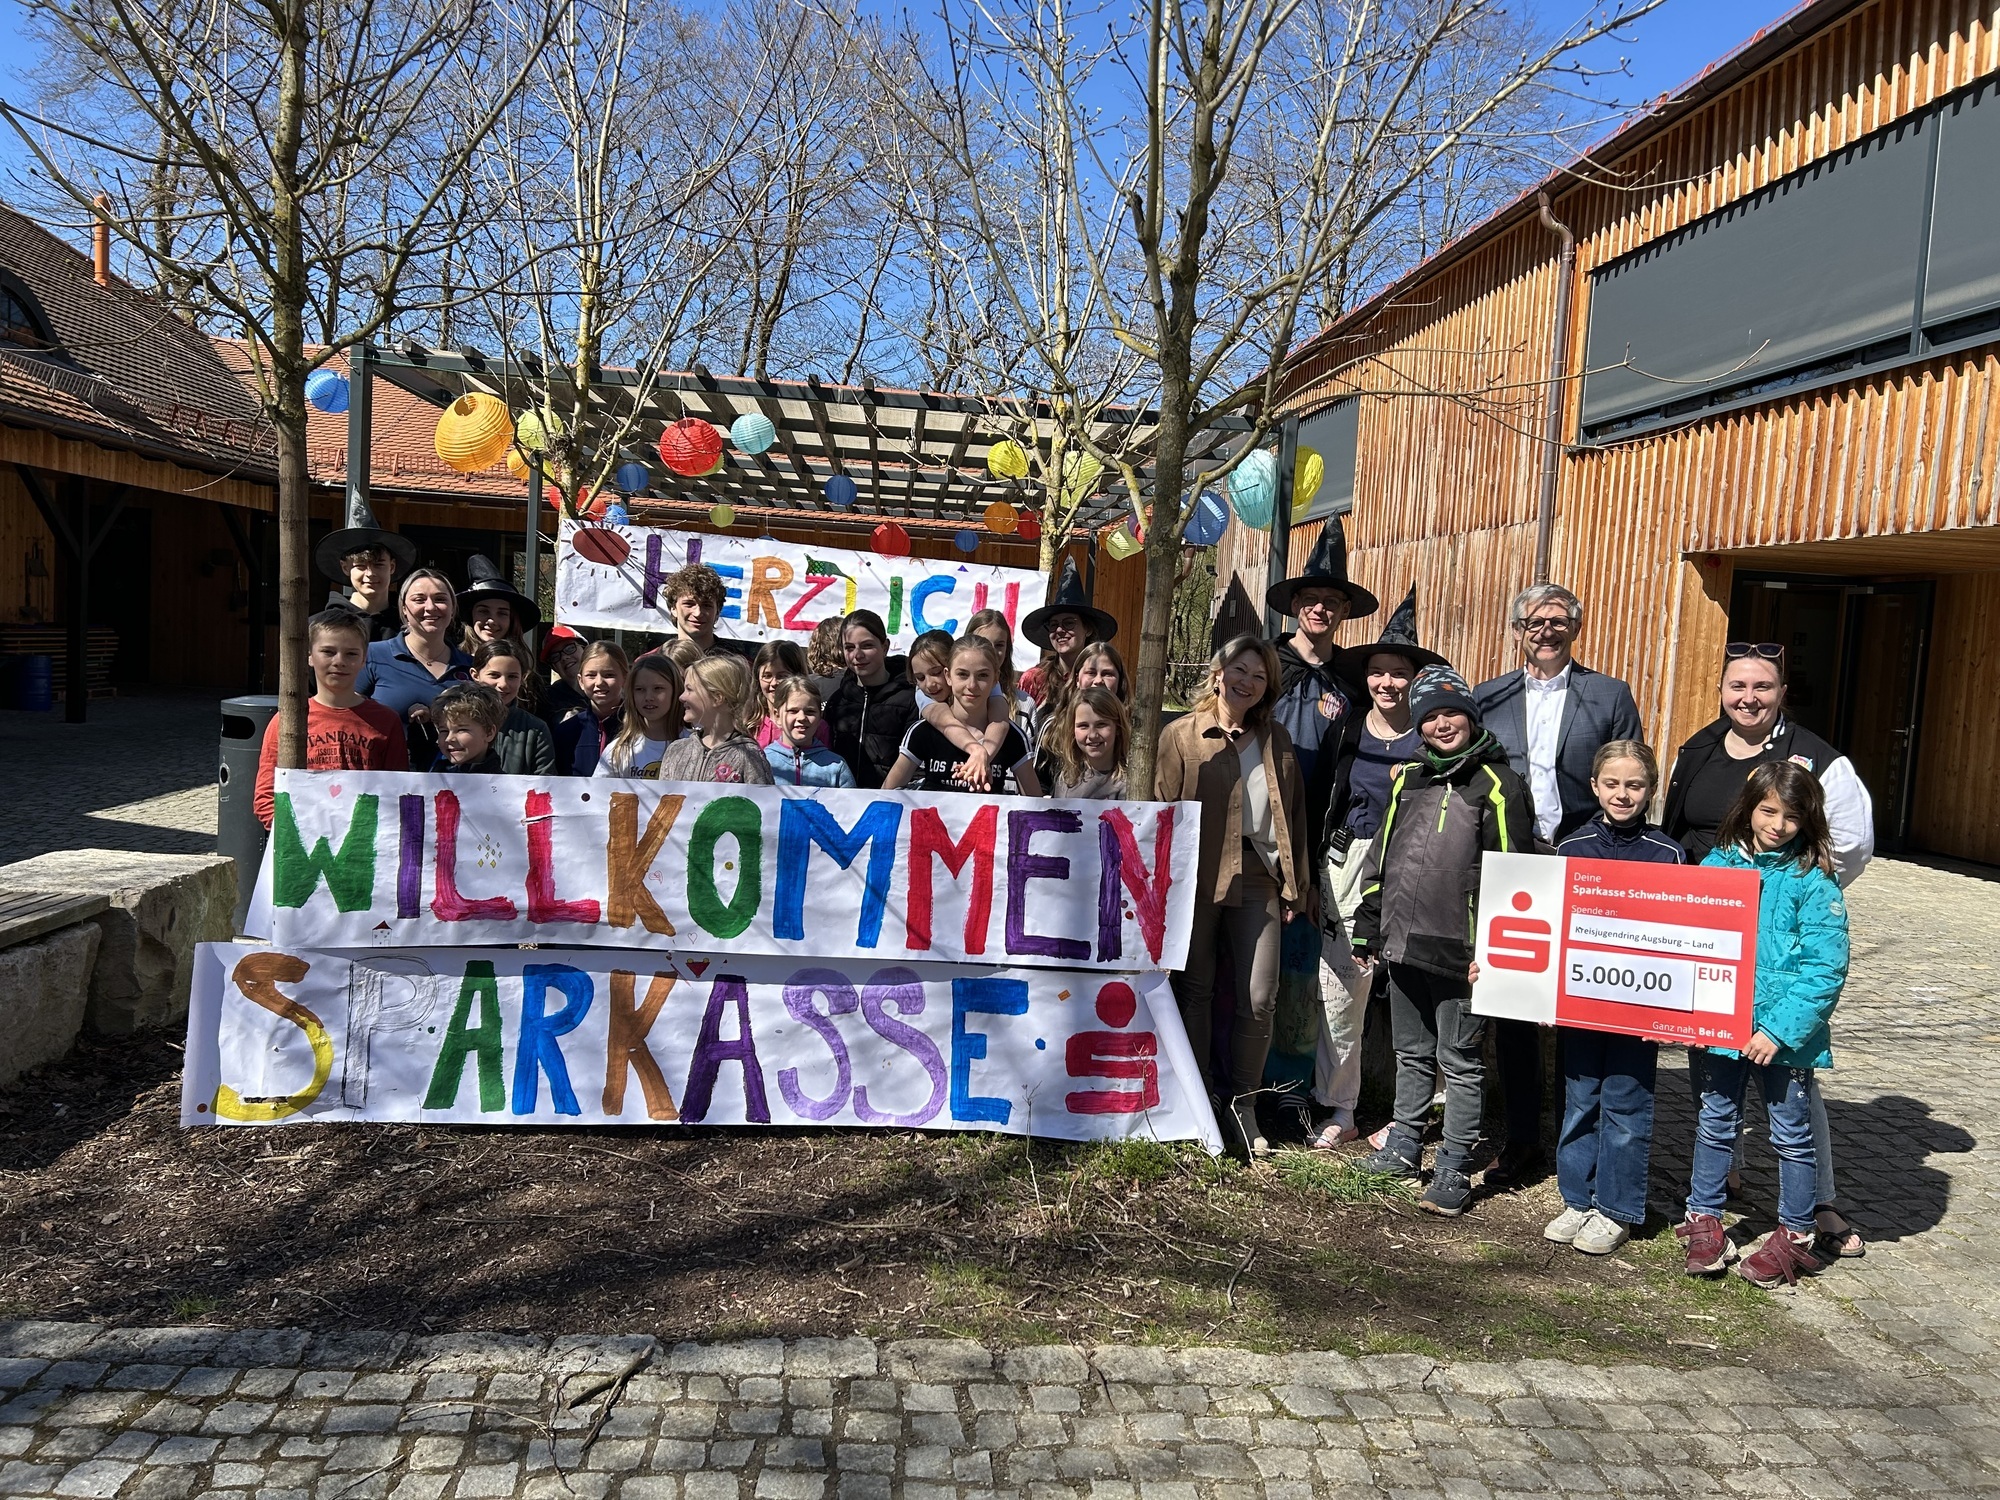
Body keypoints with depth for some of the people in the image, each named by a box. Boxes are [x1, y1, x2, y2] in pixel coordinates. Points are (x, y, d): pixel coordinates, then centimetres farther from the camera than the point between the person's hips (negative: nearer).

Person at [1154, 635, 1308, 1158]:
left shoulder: (1276, 739, 13)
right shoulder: (1181, 735, 2)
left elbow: (1294, 812, 14)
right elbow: (1162, 810, -1)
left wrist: (1293, 886, 9)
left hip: (1258, 879, 3)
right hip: (1197, 878, -2)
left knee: (1260, 998, -1)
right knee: (1195, 991, 7)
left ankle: (1242, 1104, 15)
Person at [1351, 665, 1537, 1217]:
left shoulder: (1498, 784, -6)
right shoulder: (1408, 779, 13)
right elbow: (1381, 859, 18)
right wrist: (1367, 928, 16)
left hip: (1461, 953, -6)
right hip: (1404, 943, 6)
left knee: (1461, 1063, 3)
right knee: (1412, 1056, 18)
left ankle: (1453, 1171, 11)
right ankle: (1404, 1149, 31)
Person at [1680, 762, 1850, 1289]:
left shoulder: (1815, 882, -10)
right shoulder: (1718, 863, 1)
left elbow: (1824, 969, -14)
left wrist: (1778, 1030, -19)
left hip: (1783, 1035, -3)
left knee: (1792, 1134, 12)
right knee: (1714, 1125, 16)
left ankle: (1795, 1235, 28)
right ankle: (1703, 1220, 31)